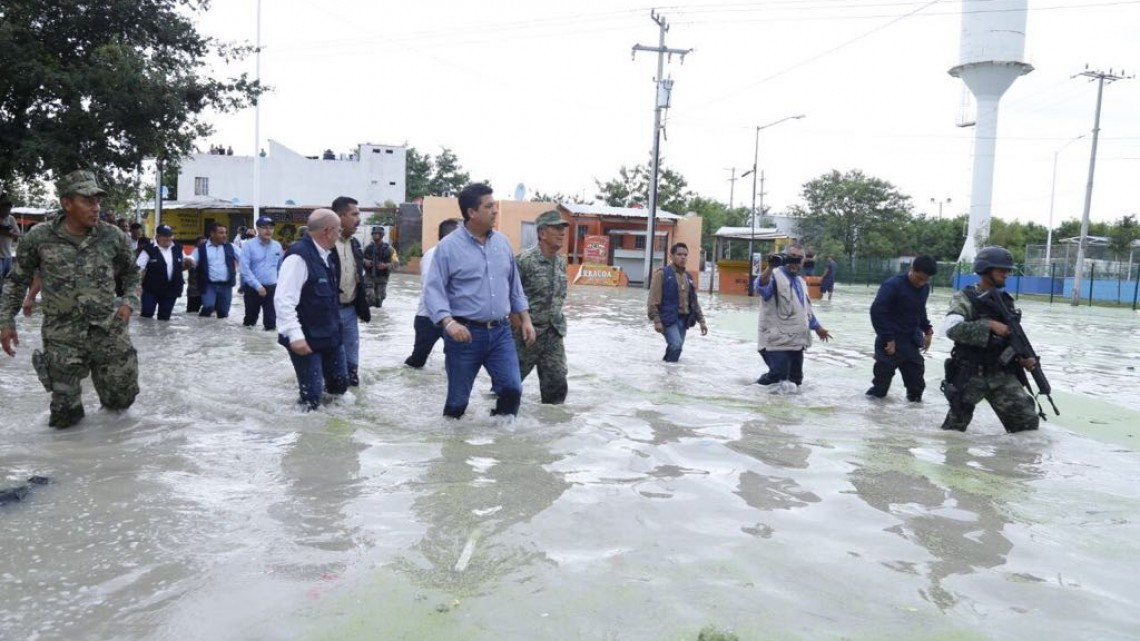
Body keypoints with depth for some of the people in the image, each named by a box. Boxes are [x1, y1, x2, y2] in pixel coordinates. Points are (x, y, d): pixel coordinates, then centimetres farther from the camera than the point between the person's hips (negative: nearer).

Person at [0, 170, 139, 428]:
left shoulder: (113, 236, -3)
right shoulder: (38, 238, -6)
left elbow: (131, 274, 13)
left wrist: (130, 301, -4)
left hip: (110, 331, 1)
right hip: (63, 338, -1)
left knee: (121, 400, 11)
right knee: (64, 417, 3)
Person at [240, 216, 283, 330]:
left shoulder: (277, 246, 4)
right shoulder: (249, 245, -7)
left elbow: (281, 267, 14)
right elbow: (245, 269, -13)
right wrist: (258, 286, -16)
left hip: (272, 288, 2)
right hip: (253, 288, -2)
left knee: (271, 321, 0)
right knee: (250, 317, 13)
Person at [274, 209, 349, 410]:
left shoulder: (327, 255, 8)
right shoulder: (298, 256, -21)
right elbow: (283, 300, -26)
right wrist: (295, 335, -30)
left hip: (331, 335, 9)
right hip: (306, 339, -9)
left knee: (340, 385, 17)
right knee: (311, 398, -2)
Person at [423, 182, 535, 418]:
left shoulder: (502, 242, 8)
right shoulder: (448, 246, -9)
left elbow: (514, 284, 16)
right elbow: (433, 290, -12)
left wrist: (525, 319, 12)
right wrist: (449, 322, -26)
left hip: (500, 331, 4)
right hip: (465, 333, -4)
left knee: (512, 388, -2)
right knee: (458, 397, 7)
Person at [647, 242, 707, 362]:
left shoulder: (688, 277, 15)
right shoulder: (662, 273, -6)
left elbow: (694, 301, 20)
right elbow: (654, 299, -9)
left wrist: (701, 320, 15)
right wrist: (656, 320, -16)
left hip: (683, 319, 7)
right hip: (668, 318, -7)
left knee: (677, 347, 8)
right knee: (676, 345, -23)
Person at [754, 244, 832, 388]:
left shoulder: (801, 281, 18)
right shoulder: (775, 275, -9)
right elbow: (761, 288, -32)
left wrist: (817, 327, 34)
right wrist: (770, 267, -45)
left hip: (797, 341, 8)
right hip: (778, 341, -8)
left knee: (795, 379, 13)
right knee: (779, 376, -13)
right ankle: (760, 385, 15)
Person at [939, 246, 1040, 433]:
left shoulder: (1006, 301, 10)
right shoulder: (965, 298, -9)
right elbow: (951, 328, -27)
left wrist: (1025, 357, 0)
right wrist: (990, 325, -27)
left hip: (1002, 374, 5)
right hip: (970, 375, -5)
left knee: (1028, 422, -4)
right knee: (954, 428, 8)